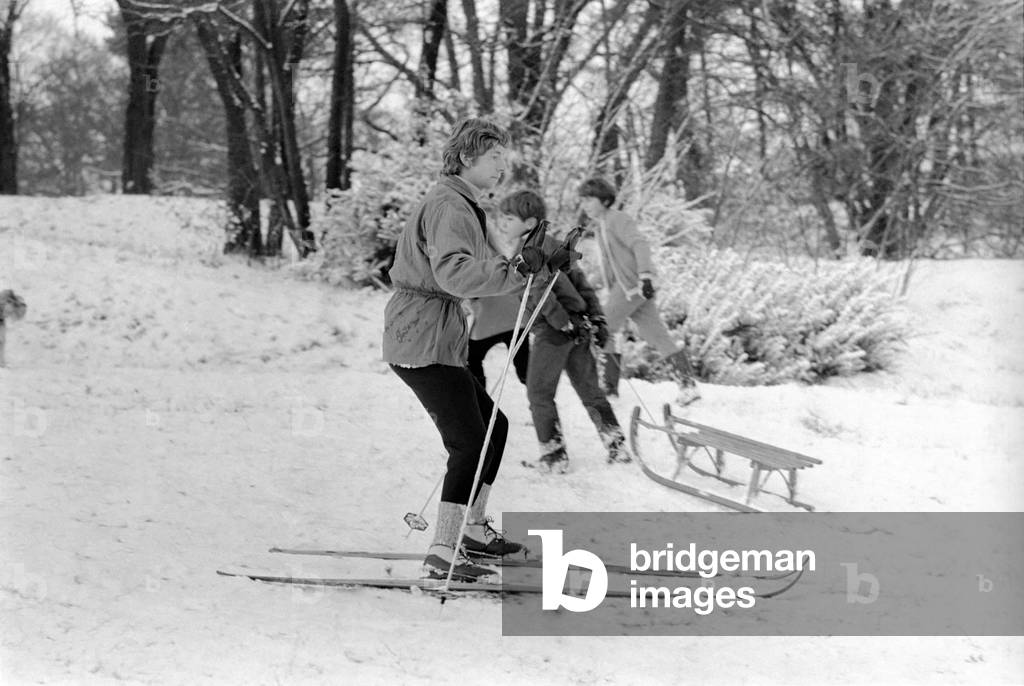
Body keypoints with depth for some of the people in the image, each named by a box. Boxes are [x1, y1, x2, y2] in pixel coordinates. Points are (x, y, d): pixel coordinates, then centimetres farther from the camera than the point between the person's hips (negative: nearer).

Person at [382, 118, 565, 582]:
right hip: (423, 342, -11)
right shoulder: (448, 207, -15)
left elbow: (476, 272, 24)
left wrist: (536, 265, 16)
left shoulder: (460, 206, 20)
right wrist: (515, 268, -38)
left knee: (492, 427, 17)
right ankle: (443, 554, -12)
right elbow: (453, 272, -32)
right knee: (470, 444, -12)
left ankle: (472, 530, 28)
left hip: (439, 341, 11)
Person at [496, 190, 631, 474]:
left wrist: (564, 323, -20)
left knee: (539, 393, 4)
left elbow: (541, 293, -21)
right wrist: (597, 317, 13)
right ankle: (617, 446, 16)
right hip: (580, 326, 8)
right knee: (589, 390, 15)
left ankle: (554, 455, 4)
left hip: (553, 330, -8)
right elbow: (580, 281, 14)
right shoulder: (553, 244, 14)